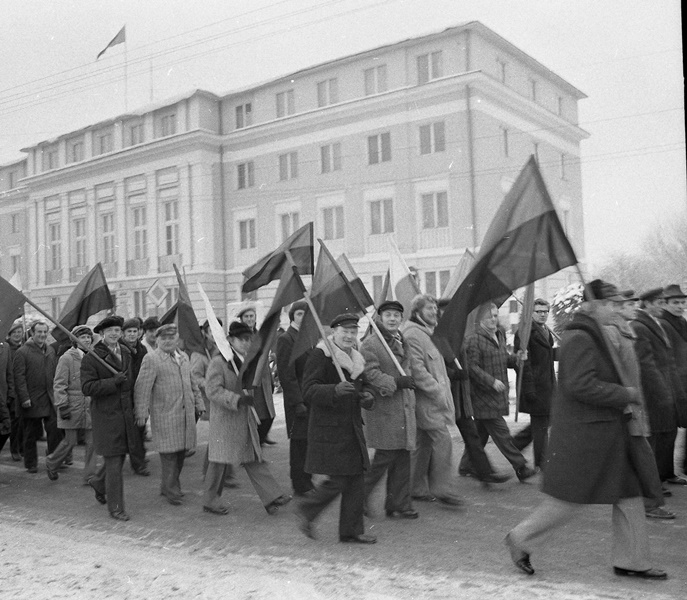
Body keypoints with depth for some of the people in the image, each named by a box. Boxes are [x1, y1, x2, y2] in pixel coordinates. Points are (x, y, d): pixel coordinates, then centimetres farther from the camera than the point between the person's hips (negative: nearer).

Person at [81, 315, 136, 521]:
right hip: (106, 415, -6)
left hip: (125, 414, 7)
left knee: (120, 456, 16)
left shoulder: (126, 353, 10)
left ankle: (98, 482, 43)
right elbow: (87, 388, -18)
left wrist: (134, 408, 17)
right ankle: (115, 508, 6)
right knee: (113, 461, -4)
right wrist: (114, 381, -24)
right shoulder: (91, 358, -10)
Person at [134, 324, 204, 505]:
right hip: (165, 415, -6)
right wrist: (141, 412, -17)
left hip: (186, 413, 7)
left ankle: (167, 486, 28)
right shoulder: (151, 359, -6)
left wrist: (199, 403, 20)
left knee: (181, 451, 11)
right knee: (169, 452, -4)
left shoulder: (184, 357, 15)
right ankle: (172, 491, 8)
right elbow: (142, 388, -11)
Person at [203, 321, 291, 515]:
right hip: (225, 419, -7)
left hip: (246, 419, 7)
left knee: (255, 459, 6)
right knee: (220, 461, 4)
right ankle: (210, 501, 19)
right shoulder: (218, 362, -13)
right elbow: (213, 390, -21)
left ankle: (272, 497, 4)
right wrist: (239, 400, -28)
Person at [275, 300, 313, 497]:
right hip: (298, 401, -8)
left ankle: (306, 482, 24)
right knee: (299, 443, 0)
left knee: (309, 442, 13)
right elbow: (286, 374, -15)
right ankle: (300, 487, 9)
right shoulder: (285, 339, -10)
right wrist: (298, 403, -19)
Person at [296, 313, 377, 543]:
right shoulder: (319, 355, -11)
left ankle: (352, 531, 19)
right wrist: (335, 390, -33)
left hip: (352, 427, 8)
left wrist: (367, 396, 4)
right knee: (338, 480, -9)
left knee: (356, 479, 8)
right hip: (329, 428, -8)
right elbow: (308, 390, -18)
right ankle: (305, 509, 16)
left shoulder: (356, 358, 15)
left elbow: (363, 387, 27)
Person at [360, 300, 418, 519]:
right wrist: (395, 383, -25)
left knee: (402, 459, 9)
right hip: (383, 410, -8)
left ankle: (399, 506, 18)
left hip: (404, 409, 8)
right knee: (385, 457, -6)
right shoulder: (370, 343, -9)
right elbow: (370, 373, -18)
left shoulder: (402, 343, 17)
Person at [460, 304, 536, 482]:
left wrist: (516, 358, 3)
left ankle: (467, 465, 26)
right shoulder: (474, 340, -13)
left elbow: (504, 359, 24)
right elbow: (472, 367, -16)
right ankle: (521, 468, -2)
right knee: (501, 432, -5)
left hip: (497, 394, 9)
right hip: (483, 395, -9)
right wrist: (492, 381, -21)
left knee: (481, 432, 15)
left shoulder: (500, 336, 14)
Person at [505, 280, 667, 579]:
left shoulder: (594, 335, 14)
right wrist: (626, 394, -19)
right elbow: (580, 386, -27)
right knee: (570, 498, 0)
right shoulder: (580, 338, -19)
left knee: (628, 494, 12)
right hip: (582, 432, -10)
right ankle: (520, 539, 17)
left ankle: (631, 561, 23)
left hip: (602, 430, 10)